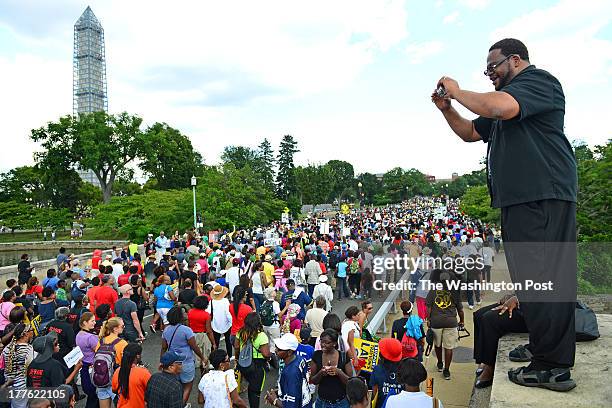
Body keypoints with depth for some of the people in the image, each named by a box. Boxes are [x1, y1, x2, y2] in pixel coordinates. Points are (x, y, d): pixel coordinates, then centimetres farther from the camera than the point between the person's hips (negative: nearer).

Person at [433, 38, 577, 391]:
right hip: (522, 199, 10)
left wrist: (457, 91, -7)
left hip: (543, 195, -10)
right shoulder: (509, 99, 29)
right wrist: (446, 108, 17)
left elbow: (499, 108, -23)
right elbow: (471, 132, 33)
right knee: (536, 277, 11)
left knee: (541, 276, -11)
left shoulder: (538, 80, -1)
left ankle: (552, 367, -4)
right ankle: (552, 360, 19)